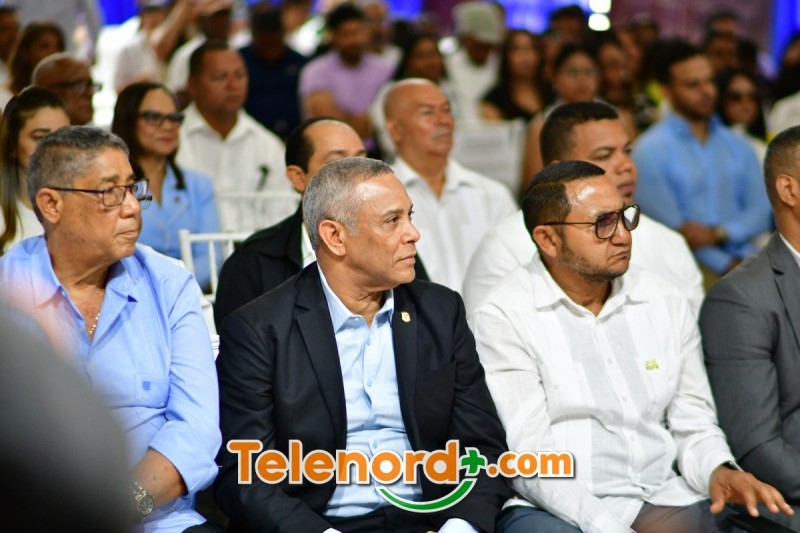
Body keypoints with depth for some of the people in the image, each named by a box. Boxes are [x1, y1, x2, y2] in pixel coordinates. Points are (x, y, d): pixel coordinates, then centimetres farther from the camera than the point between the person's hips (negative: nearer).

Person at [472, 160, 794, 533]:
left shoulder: (666, 303, 12)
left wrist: (718, 471, -7)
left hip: (664, 501, 5)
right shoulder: (504, 319, -5)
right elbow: (528, 459, -11)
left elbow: (694, 426, 15)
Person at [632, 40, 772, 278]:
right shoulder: (650, 150, 0)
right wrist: (730, 267, -14)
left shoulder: (739, 147, 17)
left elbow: (762, 210, 9)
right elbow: (669, 229, -7)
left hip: (745, 260, 4)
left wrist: (717, 233, -12)